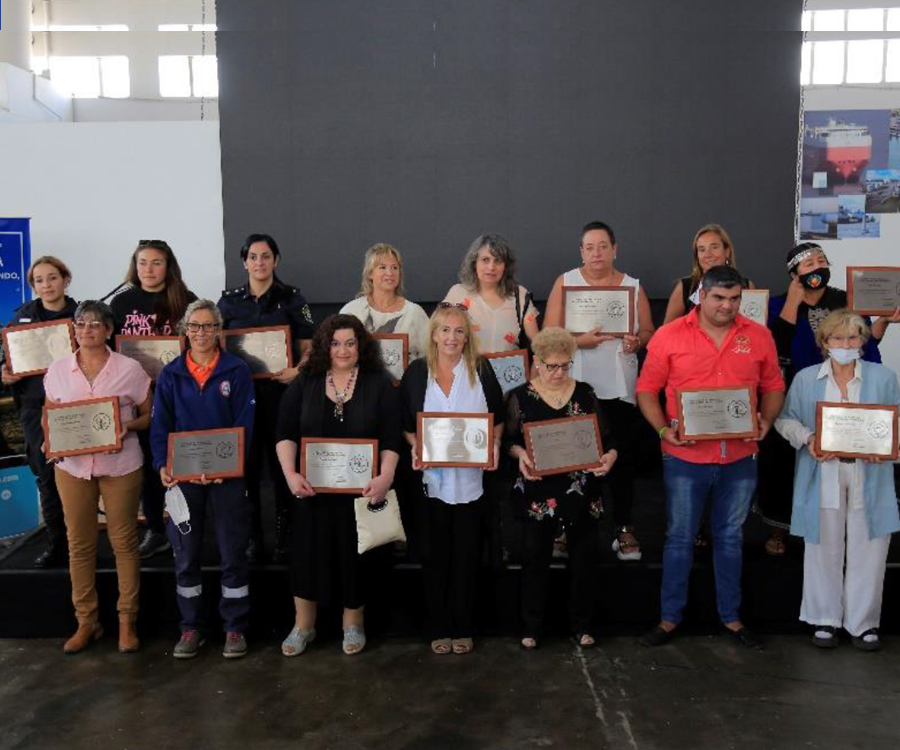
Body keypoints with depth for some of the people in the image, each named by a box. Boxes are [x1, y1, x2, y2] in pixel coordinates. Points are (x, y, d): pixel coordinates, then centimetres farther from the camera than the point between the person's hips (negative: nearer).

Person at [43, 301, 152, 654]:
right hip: (72, 466, 3)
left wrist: (129, 426, -17)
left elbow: (149, 415, 3)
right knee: (79, 544, 8)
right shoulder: (57, 370, 3)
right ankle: (86, 621, 23)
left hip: (121, 466, -2)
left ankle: (127, 621, 18)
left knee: (124, 542, 5)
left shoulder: (129, 369, -4)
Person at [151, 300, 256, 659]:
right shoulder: (171, 374, 6)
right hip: (182, 476, 2)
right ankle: (190, 627, 24)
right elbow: (160, 426, 3)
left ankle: (235, 628, 17)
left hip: (227, 476, -2)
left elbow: (245, 425, -5)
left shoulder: (237, 370, -1)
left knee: (233, 555, 4)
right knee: (186, 555, 10)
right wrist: (163, 466, -13)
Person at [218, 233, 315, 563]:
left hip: (281, 390, -1)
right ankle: (252, 538, 16)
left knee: (282, 462, 3)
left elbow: (308, 348, 3)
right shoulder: (229, 300, 10)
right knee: (247, 464, 3)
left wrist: (297, 370, -17)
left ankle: (284, 538, 15)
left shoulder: (292, 298, 4)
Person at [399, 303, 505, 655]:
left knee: (466, 556, 9)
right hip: (430, 477, 0)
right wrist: (415, 448, -12)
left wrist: (494, 446, -10)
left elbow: (498, 418, 7)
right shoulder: (416, 372, 1)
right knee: (435, 556, 9)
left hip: (471, 478, 0)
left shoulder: (481, 369, 1)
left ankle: (463, 629, 24)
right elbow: (406, 425, 6)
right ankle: (439, 629, 23)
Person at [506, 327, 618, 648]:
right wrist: (521, 455, -18)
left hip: (582, 491, 2)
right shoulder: (521, 396, 1)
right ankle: (532, 627, 20)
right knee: (535, 556, 5)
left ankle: (582, 625, 25)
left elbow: (606, 438, 6)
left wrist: (610, 456, -14)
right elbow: (509, 440, 2)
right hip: (539, 491, -1)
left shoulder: (585, 393, 5)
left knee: (586, 556, 7)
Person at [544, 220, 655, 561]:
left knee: (621, 457, 1)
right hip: (575, 386, -1)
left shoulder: (633, 286, 10)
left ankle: (624, 530, 13)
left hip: (620, 387, 2)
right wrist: (579, 340, -18)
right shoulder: (565, 282, 4)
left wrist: (638, 341, -11)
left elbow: (649, 331, 12)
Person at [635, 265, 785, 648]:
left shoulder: (759, 336, 2)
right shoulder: (669, 336, -5)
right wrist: (664, 430, -15)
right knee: (679, 538, 9)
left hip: (739, 459, 2)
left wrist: (766, 421, -9)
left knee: (730, 539, 16)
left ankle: (730, 616, 32)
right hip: (685, 458, -2)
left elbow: (774, 387, 9)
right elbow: (647, 390, -2)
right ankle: (670, 617, 24)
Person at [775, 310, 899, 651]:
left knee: (868, 551, 4)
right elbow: (785, 419, 5)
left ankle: (863, 622, 19)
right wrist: (807, 439, -13)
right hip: (823, 480, 0)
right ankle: (825, 619, 21)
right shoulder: (805, 379, 6)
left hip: (870, 480, 1)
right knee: (825, 550, 7)